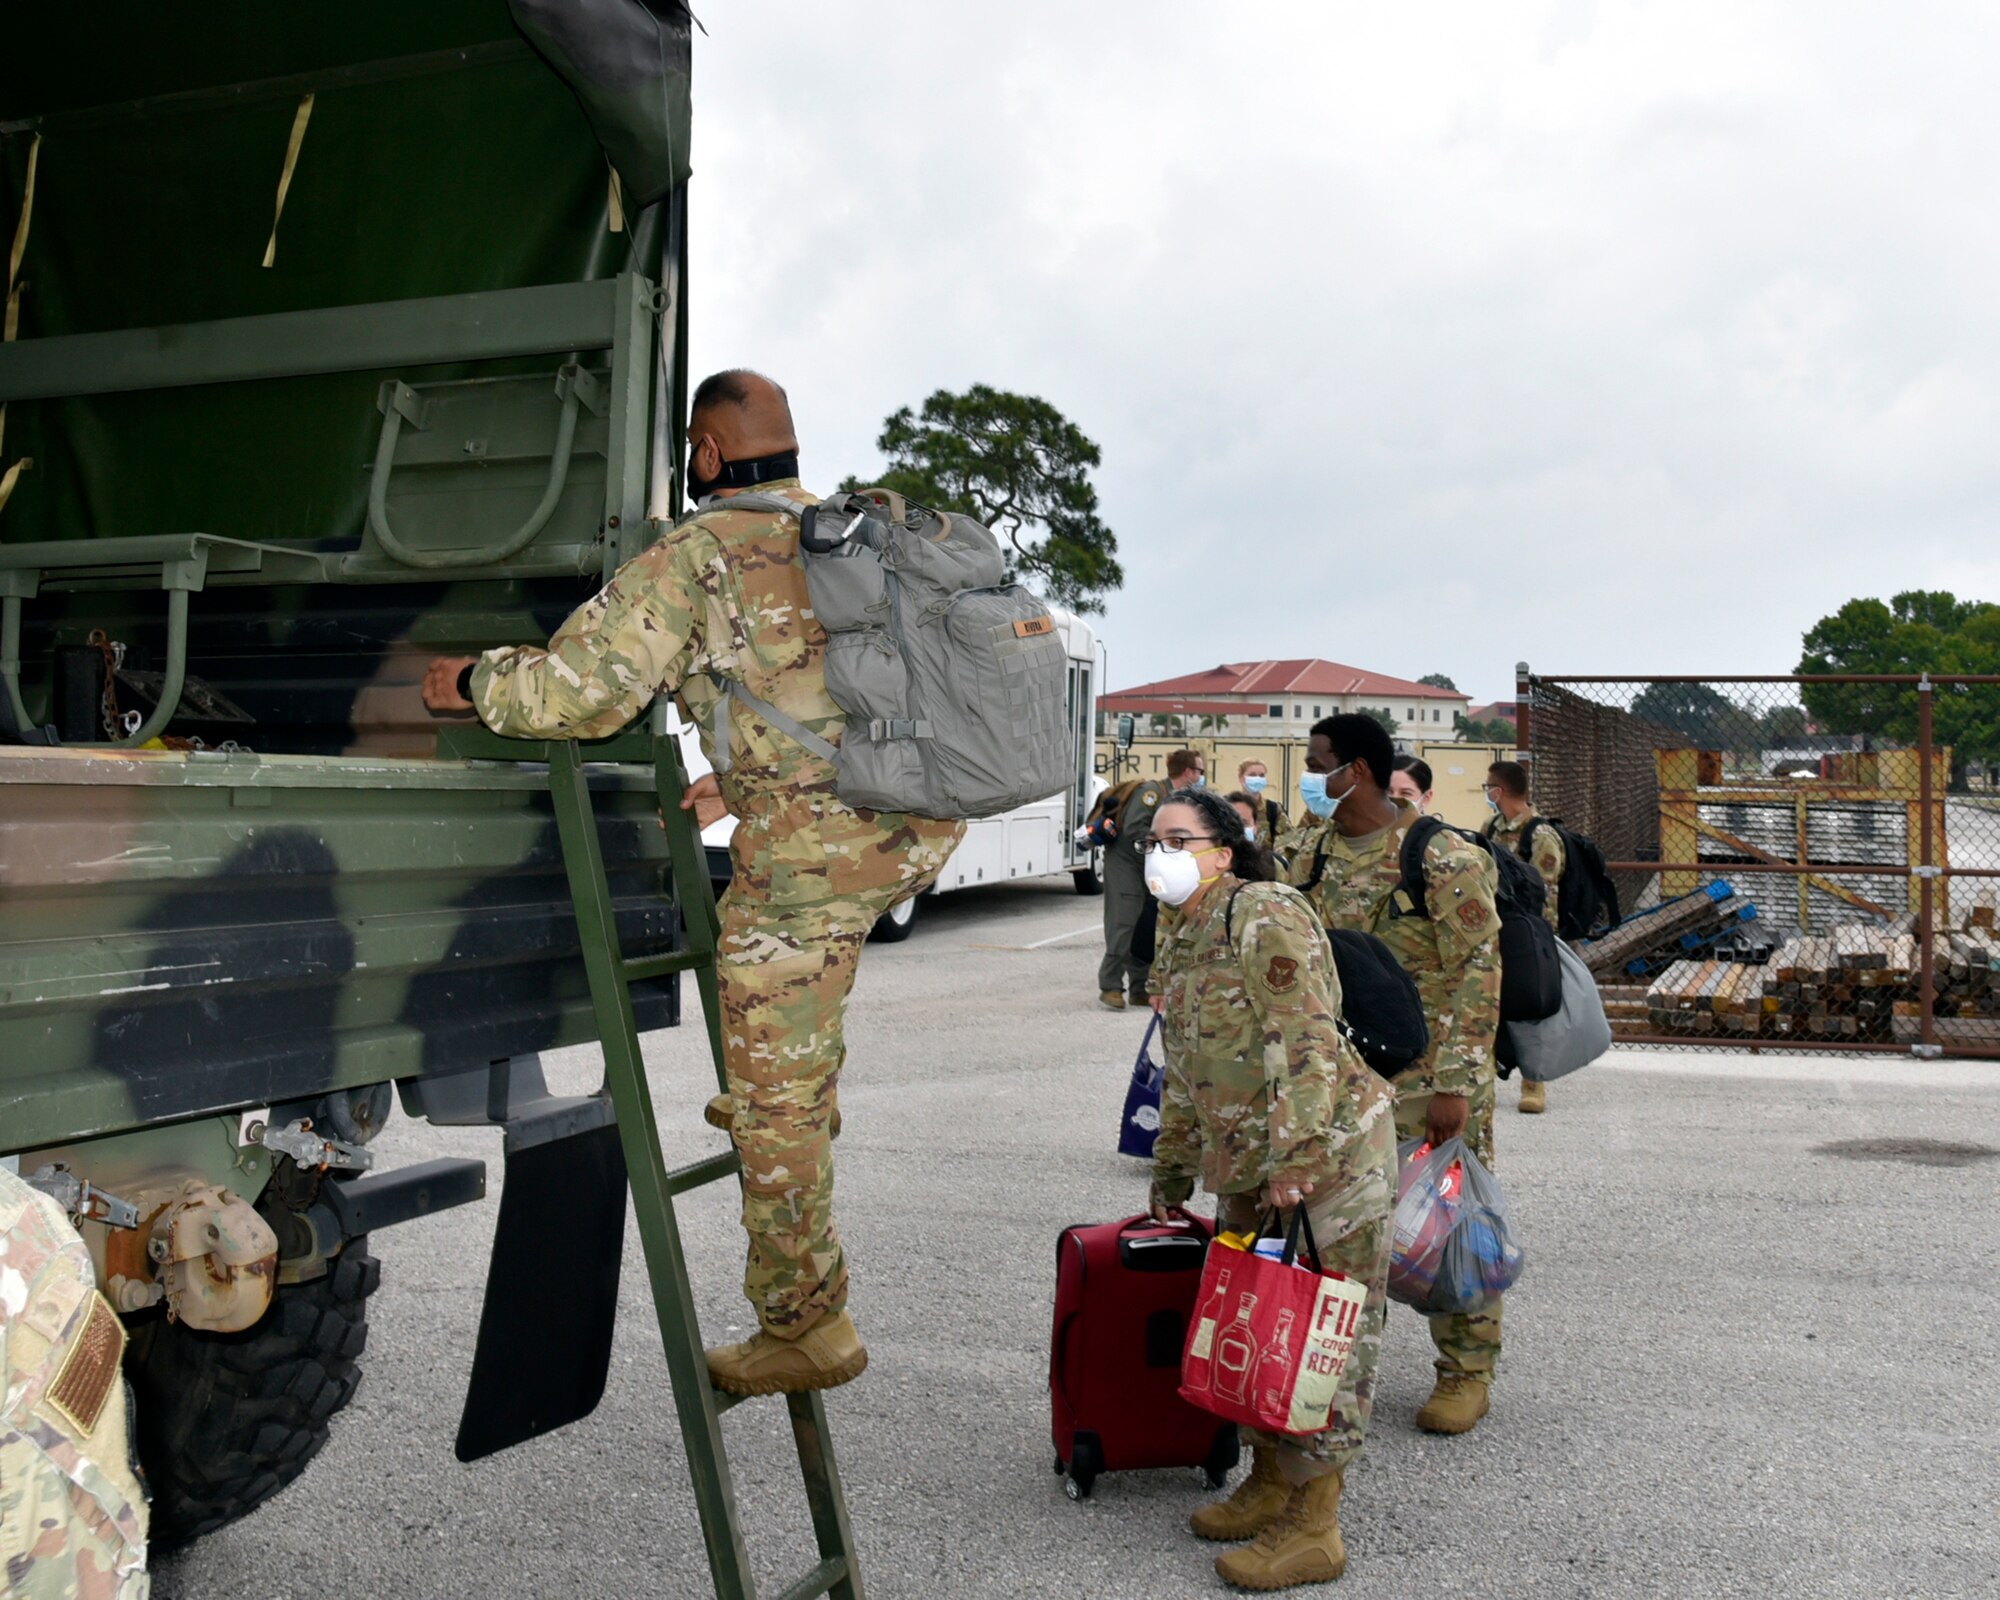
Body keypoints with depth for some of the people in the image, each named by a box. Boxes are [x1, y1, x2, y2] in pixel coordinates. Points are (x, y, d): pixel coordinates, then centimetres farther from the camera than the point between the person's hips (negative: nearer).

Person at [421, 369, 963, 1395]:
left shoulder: (694, 557, -2)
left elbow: (580, 692, -6)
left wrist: (472, 682, 13)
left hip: (818, 846, -7)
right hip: (923, 822, 8)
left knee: (775, 1101, 7)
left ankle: (805, 1328, 17)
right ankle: (792, 1095, 36)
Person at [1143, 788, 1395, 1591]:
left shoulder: (1266, 916, -16)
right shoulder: (1177, 943, 13)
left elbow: (1307, 1043, -23)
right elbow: (1184, 1073, 22)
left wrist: (1295, 1155, -27)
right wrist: (1171, 1172, 25)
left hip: (1327, 1156, -9)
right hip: (1245, 1171, 9)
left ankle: (1313, 1531, 7)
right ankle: (1269, 1486, 33)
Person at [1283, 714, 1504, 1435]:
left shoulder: (1443, 858, -14)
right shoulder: (1312, 851, 6)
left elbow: (1478, 974, -15)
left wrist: (1454, 1084, -19)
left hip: (1428, 1075, -6)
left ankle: (1466, 1373, 19)